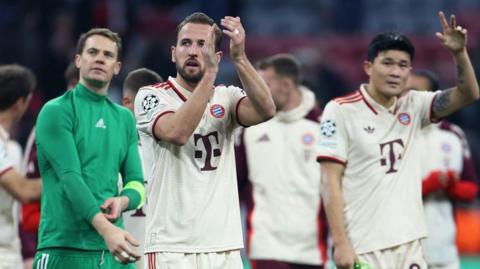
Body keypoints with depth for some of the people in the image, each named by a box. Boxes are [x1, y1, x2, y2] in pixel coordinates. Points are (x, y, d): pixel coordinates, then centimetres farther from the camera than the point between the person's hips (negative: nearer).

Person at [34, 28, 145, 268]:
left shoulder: (125, 118, 17)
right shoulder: (56, 111, -2)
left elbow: (136, 181, 15)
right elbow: (70, 176, -14)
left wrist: (122, 201, -10)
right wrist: (105, 229, -27)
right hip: (65, 248, -6)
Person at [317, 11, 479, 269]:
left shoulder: (413, 107, 10)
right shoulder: (341, 110, -5)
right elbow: (330, 181, -8)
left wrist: (459, 53, -16)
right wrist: (340, 243, -14)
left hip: (409, 244, 5)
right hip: (364, 248, -5)